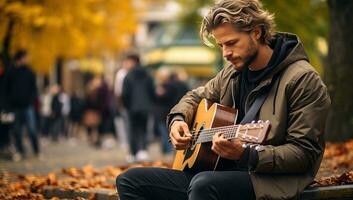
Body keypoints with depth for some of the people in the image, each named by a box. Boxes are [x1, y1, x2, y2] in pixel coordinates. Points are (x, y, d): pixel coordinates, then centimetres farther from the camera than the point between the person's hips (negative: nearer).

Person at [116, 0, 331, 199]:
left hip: (268, 181, -8)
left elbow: (305, 153, -14)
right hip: (223, 173, 8)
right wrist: (178, 119, 9)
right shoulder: (233, 72, 13)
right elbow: (197, 96, 32)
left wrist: (246, 155, -27)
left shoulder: (302, 79, -9)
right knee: (130, 181, -1)